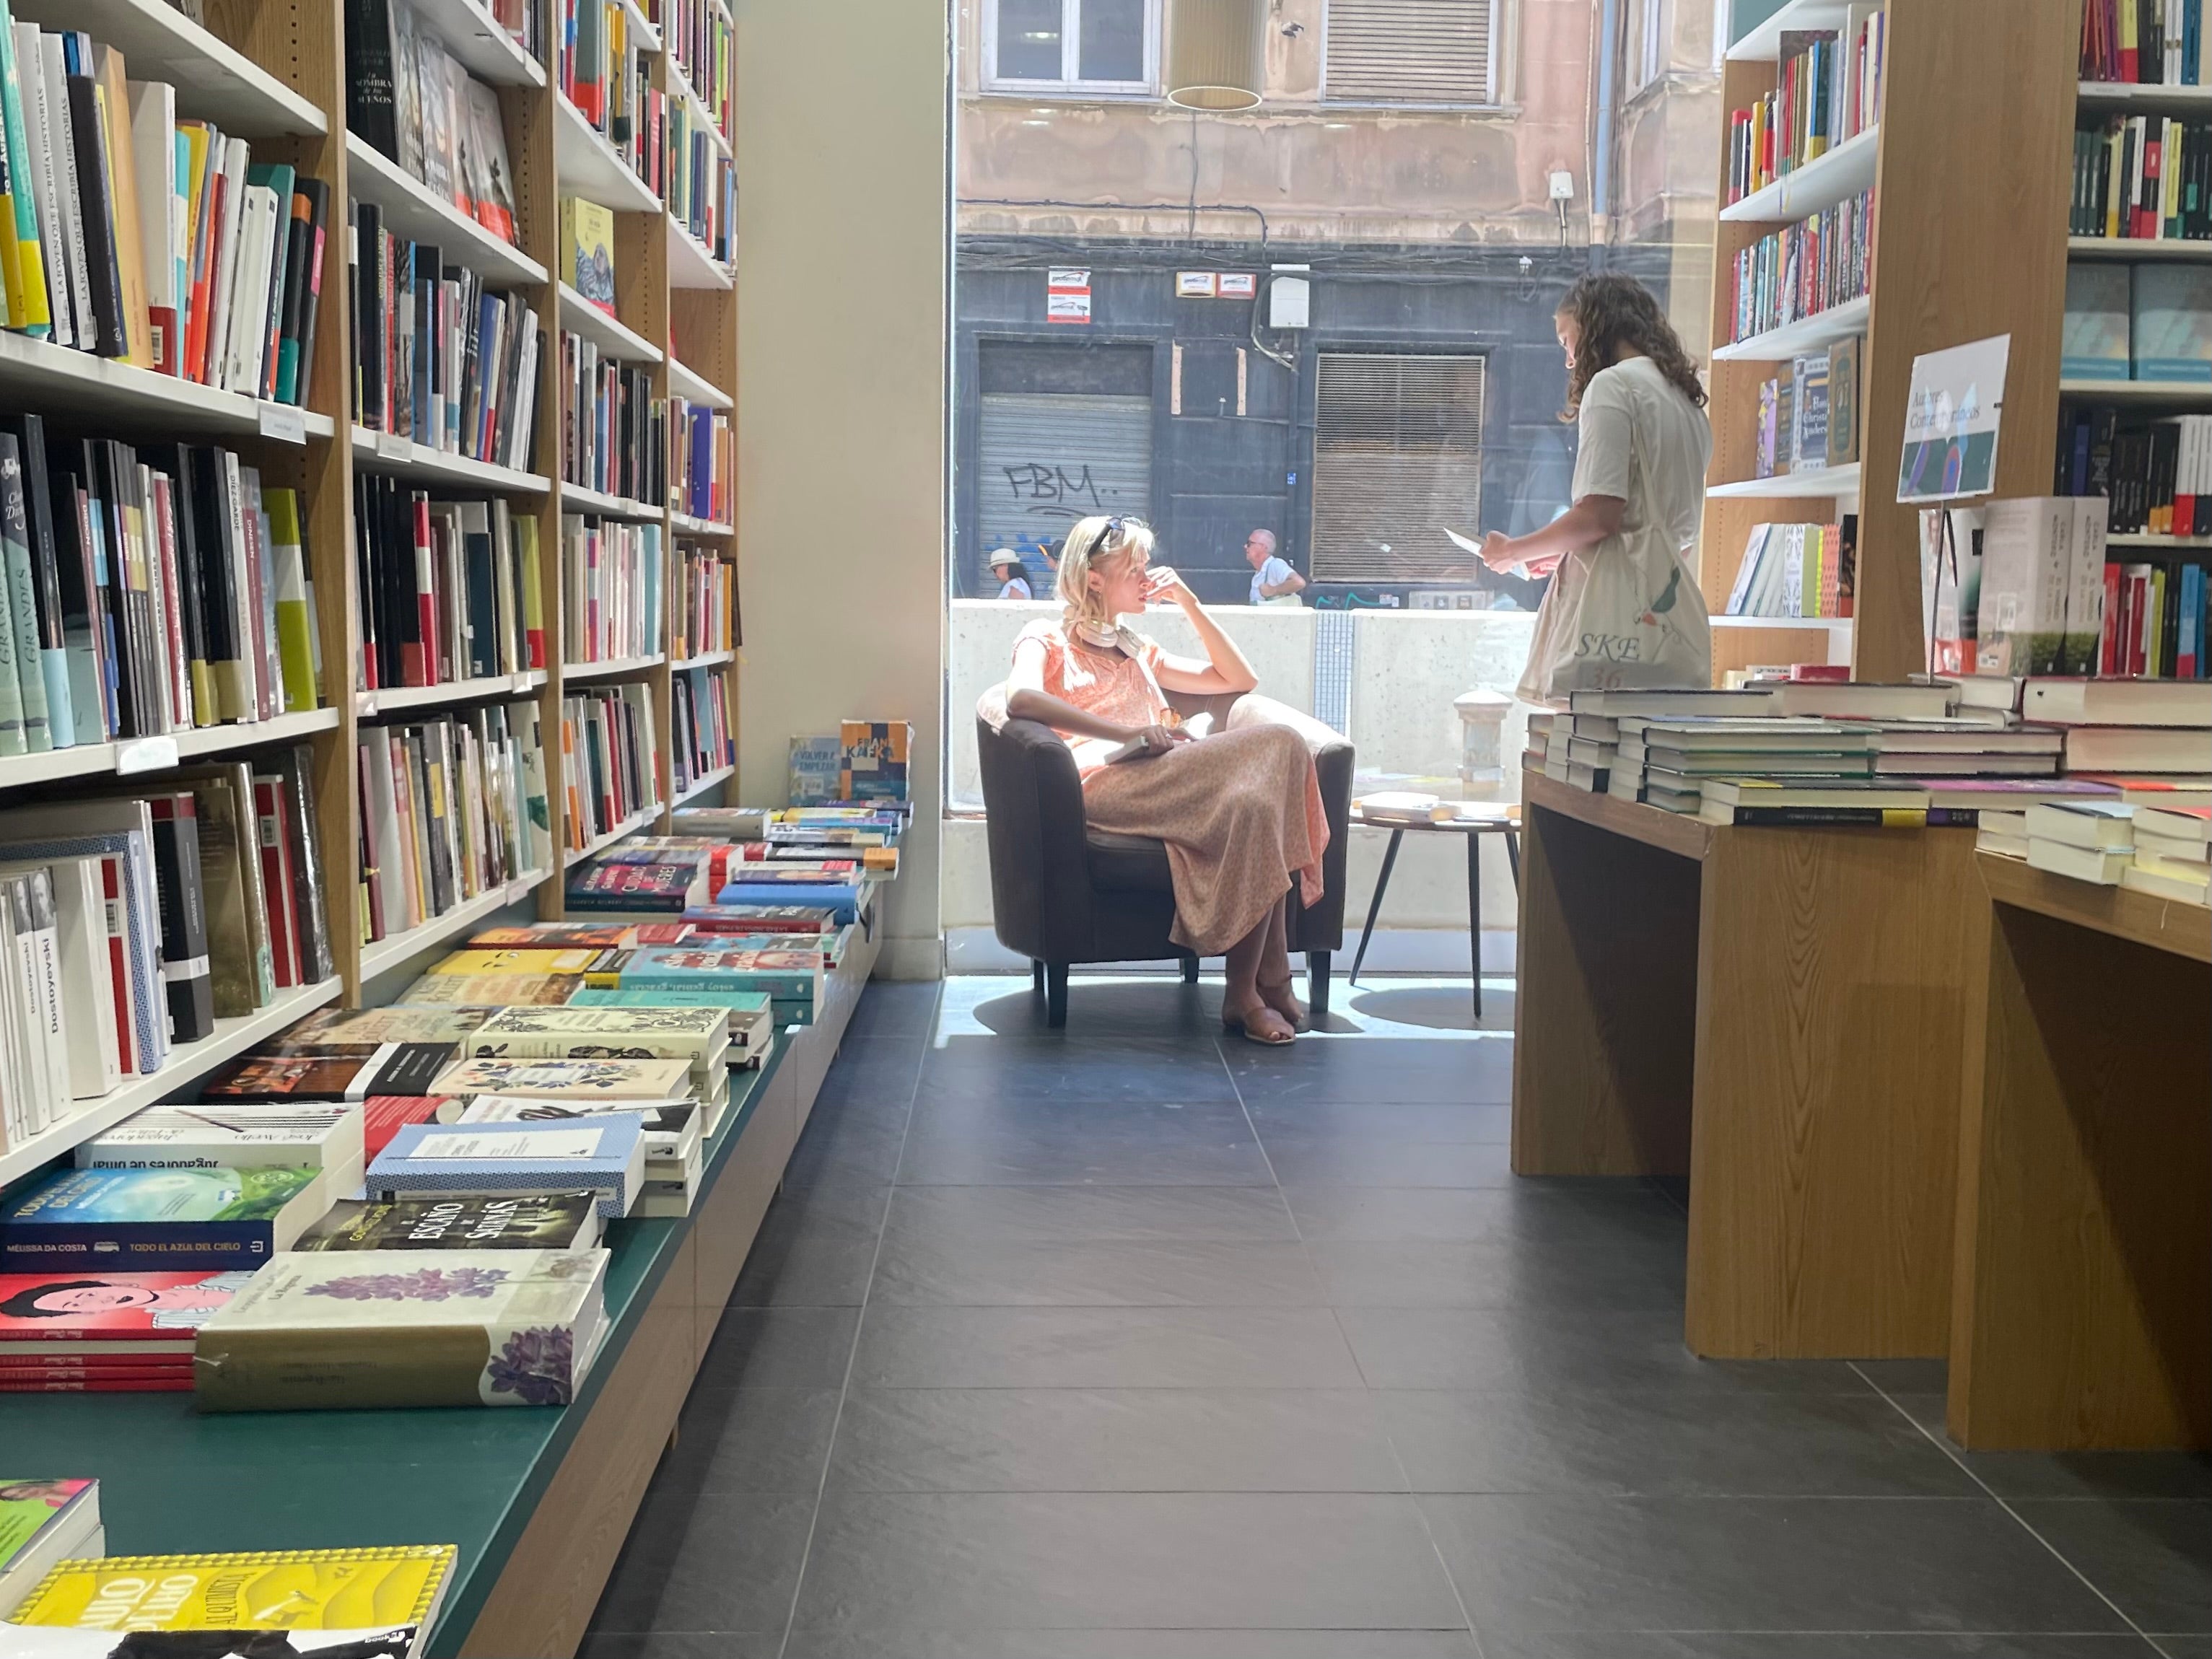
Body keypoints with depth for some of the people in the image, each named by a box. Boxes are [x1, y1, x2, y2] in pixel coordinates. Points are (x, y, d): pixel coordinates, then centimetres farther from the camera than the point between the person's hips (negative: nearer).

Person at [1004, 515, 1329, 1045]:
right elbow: (1020, 697, -9)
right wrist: (1127, 733, -16)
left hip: (1168, 779, 6)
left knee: (1256, 802, -30)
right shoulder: (1046, 639, 16)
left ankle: (1251, 991, -33)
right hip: (1105, 782, -6)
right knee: (1277, 745, -28)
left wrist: (1188, 601, 26)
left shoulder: (1137, 651, 36)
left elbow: (1239, 679, 35)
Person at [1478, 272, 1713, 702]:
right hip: (1670, 611, 9)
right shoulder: (1686, 399, 23)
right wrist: (1562, 553, 28)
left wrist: (1513, 551, 1)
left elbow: (1599, 514, -14)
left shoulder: (1612, 384, -3)